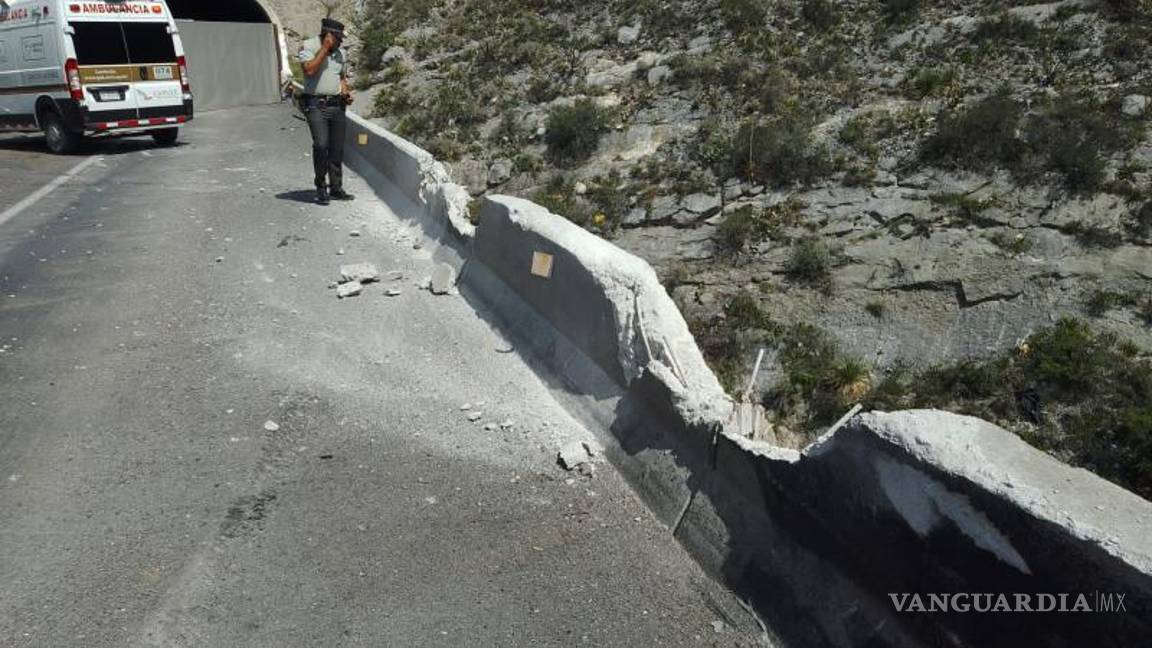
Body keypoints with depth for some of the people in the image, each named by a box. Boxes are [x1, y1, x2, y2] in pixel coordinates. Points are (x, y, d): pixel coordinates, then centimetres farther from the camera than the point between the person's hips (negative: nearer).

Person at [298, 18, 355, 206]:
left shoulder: (339, 52, 13)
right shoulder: (308, 47, -5)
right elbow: (310, 70, -21)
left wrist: (345, 91, 5)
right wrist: (325, 48, -17)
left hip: (337, 105, 6)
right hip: (316, 105, -6)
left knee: (337, 148, 6)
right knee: (321, 145, -18)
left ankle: (336, 188, 16)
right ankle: (321, 188, -6)